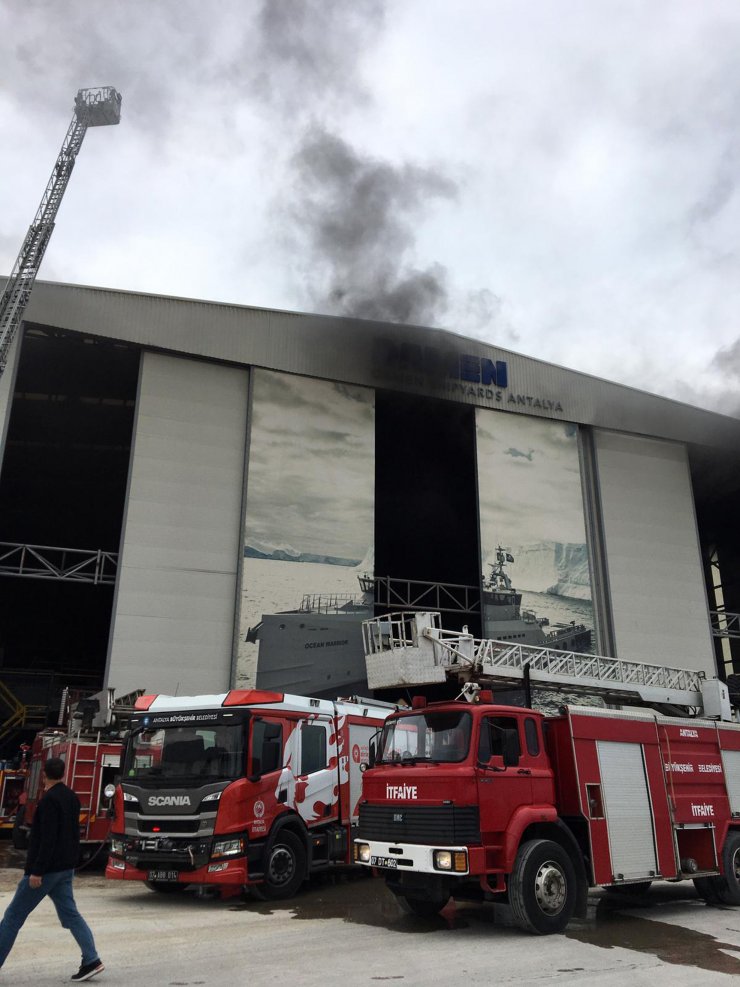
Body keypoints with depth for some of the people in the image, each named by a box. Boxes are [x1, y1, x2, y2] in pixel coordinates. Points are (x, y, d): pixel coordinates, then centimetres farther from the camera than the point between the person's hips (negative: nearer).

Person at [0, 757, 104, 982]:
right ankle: (91, 960, 0)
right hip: (65, 867, 8)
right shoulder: (71, 797, 11)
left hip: (46, 868, -8)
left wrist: (37, 871, -22)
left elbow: (47, 838, -23)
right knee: (69, 914, 8)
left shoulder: (49, 800, -16)